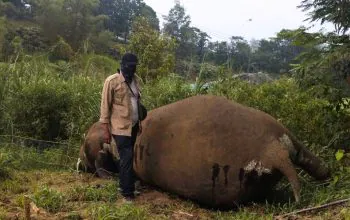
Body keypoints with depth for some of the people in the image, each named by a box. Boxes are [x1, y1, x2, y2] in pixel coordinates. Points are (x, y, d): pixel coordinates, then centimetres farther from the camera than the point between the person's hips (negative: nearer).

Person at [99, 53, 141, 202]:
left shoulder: (134, 80, 8)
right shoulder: (112, 81, -11)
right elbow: (105, 106, -10)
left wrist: (139, 122, 15)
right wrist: (106, 129, -12)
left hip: (133, 125, 6)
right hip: (120, 127, -6)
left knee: (128, 158, 14)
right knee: (127, 158, -6)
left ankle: (127, 187, 26)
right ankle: (127, 193, 4)